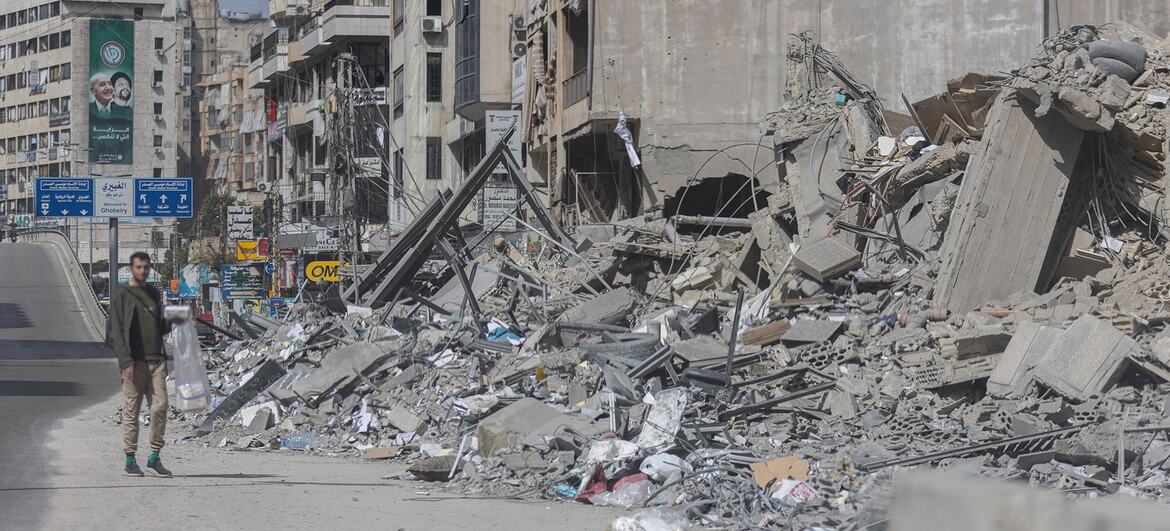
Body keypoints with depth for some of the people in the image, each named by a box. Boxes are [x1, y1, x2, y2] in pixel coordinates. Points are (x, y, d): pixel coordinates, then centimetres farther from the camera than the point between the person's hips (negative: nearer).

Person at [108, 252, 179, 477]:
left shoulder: (154, 294, 17)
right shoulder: (122, 296, -1)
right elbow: (116, 331, -8)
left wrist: (173, 322, 1)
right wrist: (126, 361, -17)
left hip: (156, 360, 5)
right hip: (134, 363, -5)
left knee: (160, 406, -3)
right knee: (132, 410, -1)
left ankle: (154, 458, 4)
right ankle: (130, 460, 6)